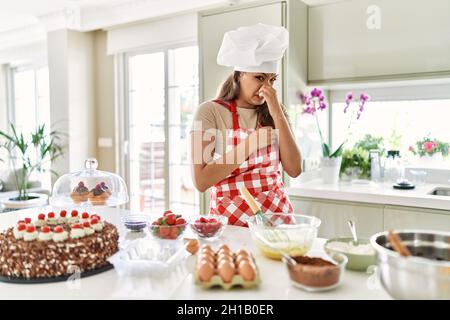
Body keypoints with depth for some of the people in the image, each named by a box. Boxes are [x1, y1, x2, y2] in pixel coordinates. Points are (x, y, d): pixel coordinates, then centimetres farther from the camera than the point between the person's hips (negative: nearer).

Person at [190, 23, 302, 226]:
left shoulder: (273, 112, 6)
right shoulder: (210, 111, -6)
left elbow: (294, 170, -2)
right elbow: (201, 182, -11)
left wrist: (277, 115, -8)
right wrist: (249, 145, -16)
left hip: (279, 213, 3)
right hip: (231, 220, -2)